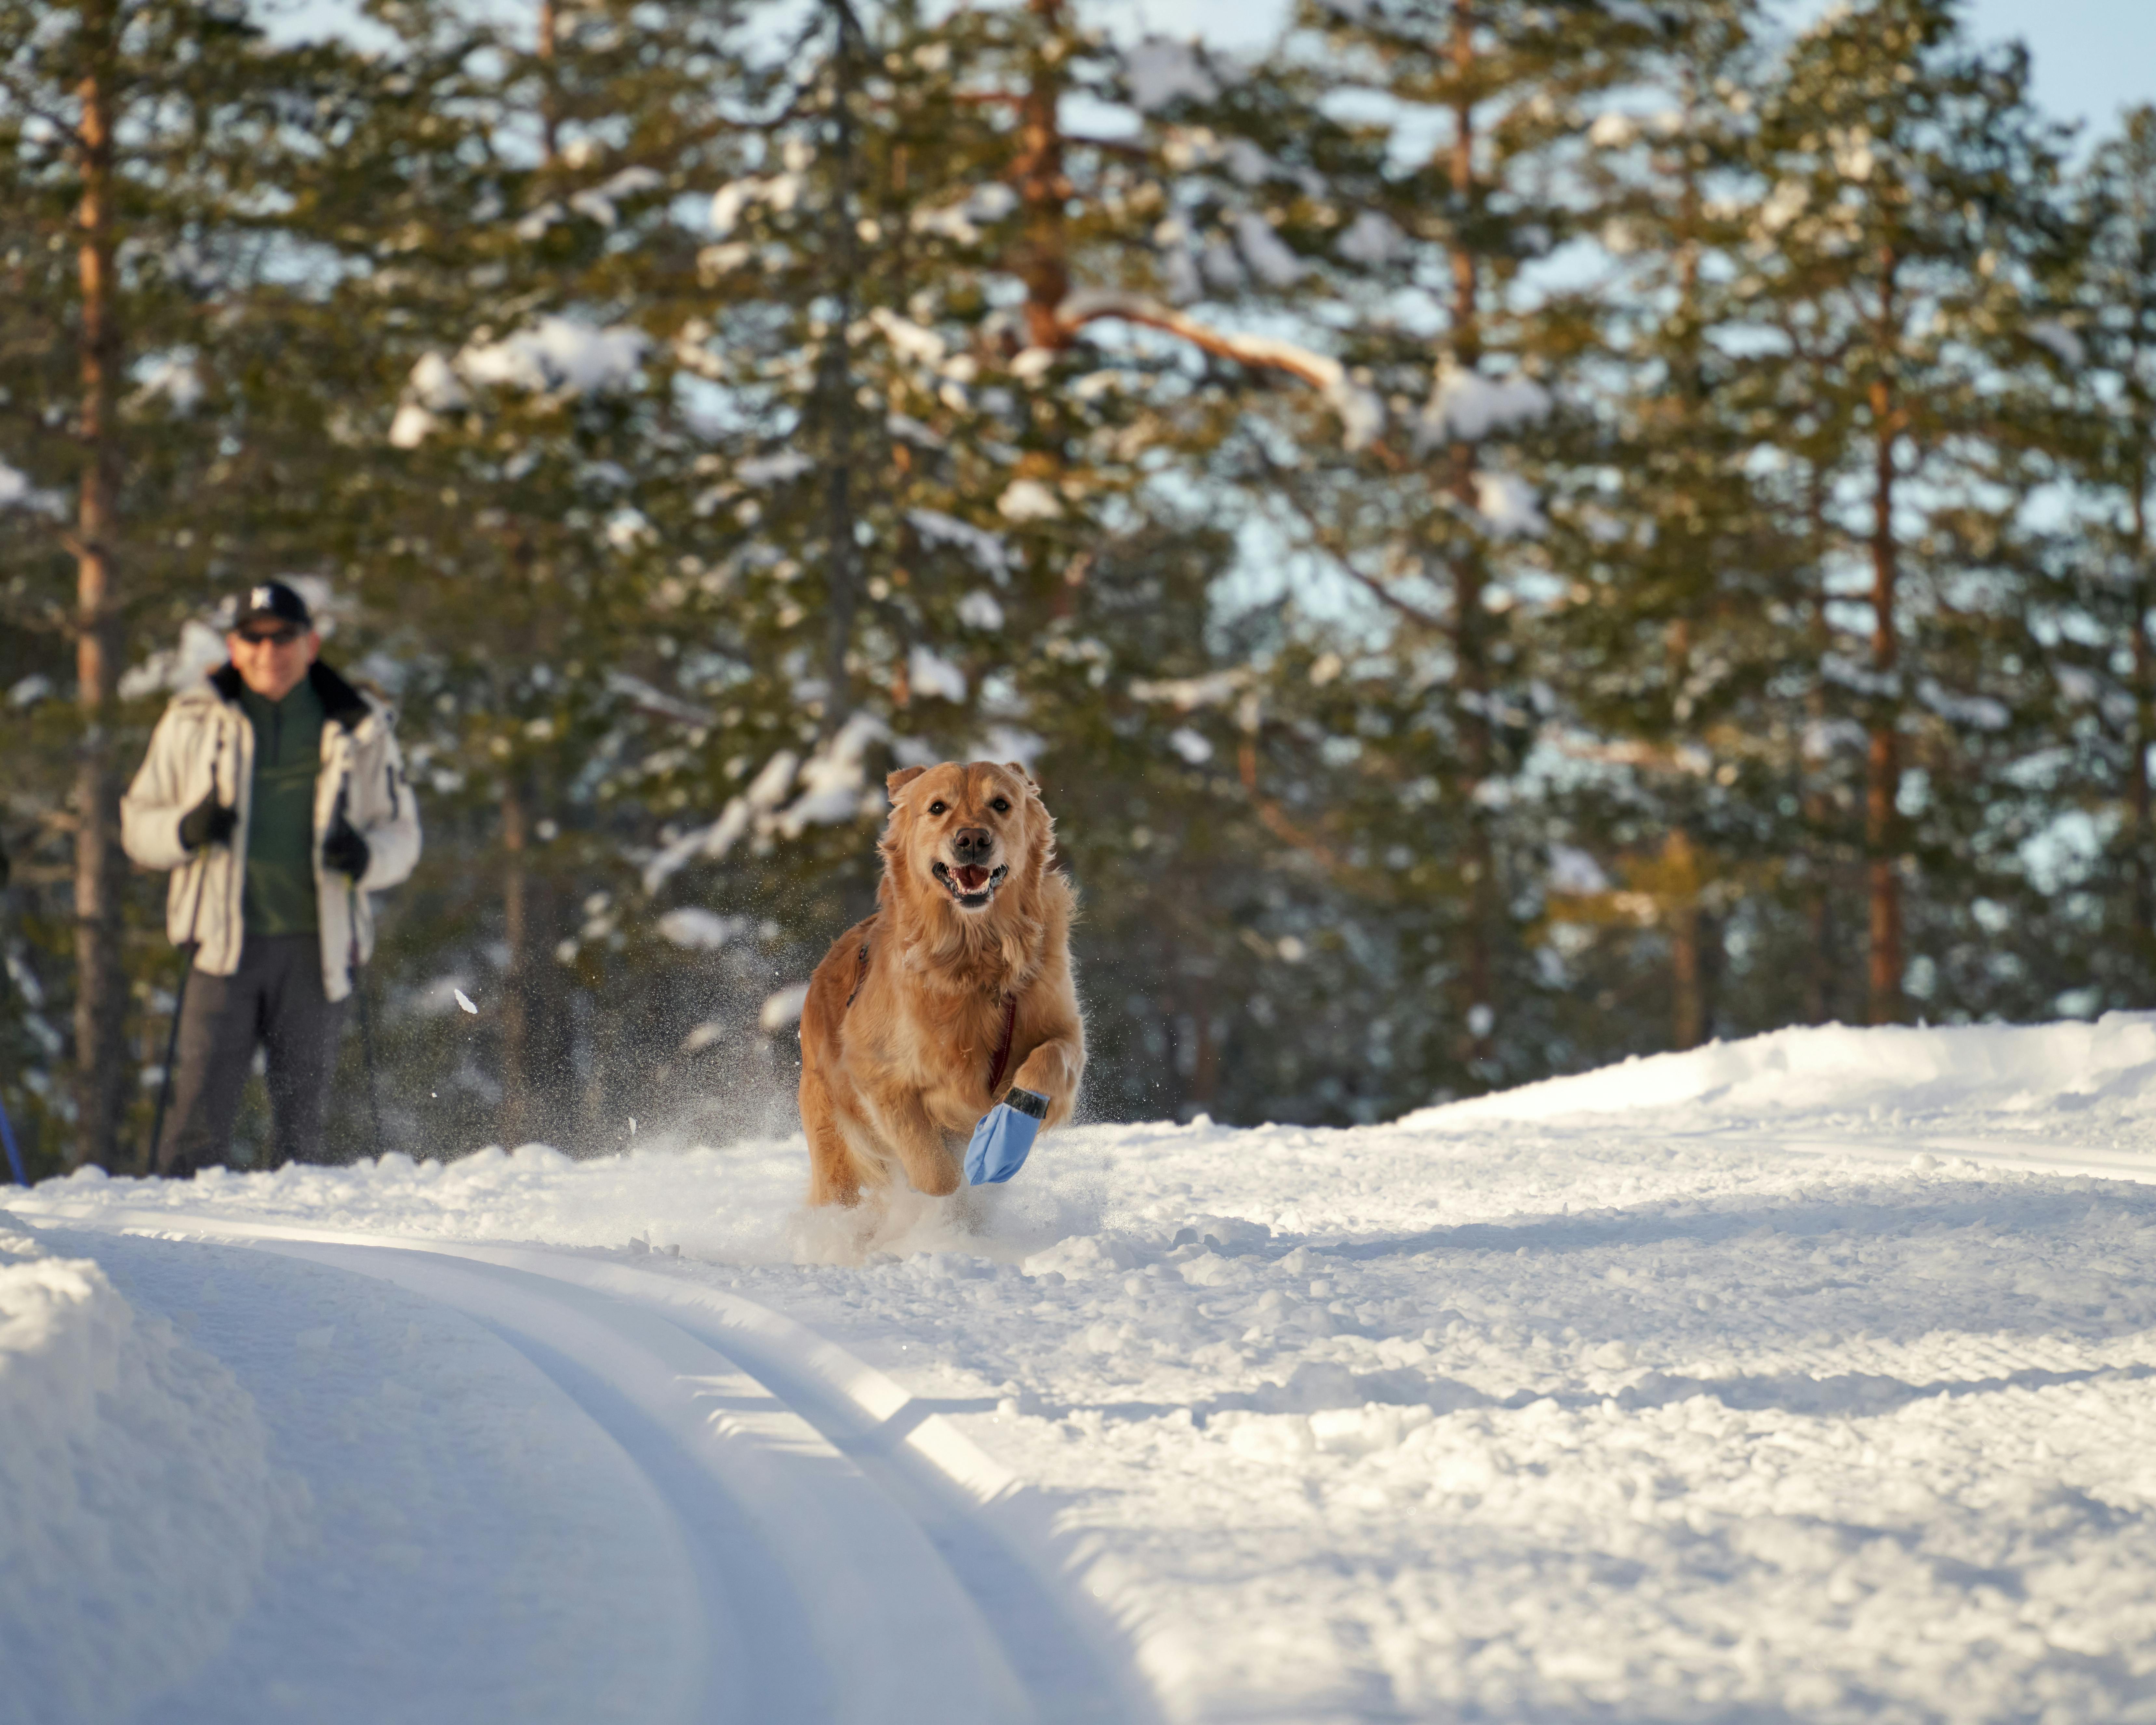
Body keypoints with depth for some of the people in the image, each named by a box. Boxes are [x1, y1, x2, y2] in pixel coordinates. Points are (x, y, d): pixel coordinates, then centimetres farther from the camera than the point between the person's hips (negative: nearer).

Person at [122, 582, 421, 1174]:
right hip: (226, 944, -1)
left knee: (302, 1112, 5)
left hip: (316, 947, 1)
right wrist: (185, 830, -11)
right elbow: (137, 824, 11)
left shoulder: (360, 730, 8)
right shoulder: (193, 723, 7)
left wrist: (365, 857, -10)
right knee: (201, 1109, -10)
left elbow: (402, 833, 13)